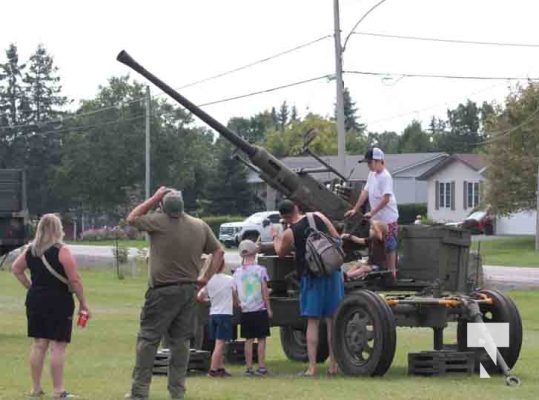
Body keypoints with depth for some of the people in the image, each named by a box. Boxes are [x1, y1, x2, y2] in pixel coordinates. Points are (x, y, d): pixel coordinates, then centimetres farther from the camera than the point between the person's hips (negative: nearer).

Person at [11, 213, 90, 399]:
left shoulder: (30, 250, 5)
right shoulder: (61, 251, -14)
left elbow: (16, 268, 17)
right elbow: (75, 280, -15)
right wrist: (83, 303, -6)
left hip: (35, 300, 6)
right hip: (58, 301, -6)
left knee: (39, 344, 12)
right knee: (58, 346, -3)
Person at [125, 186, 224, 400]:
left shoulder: (158, 222, -13)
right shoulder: (200, 226, 4)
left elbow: (131, 218, 2)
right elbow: (218, 251, 11)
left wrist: (154, 198, 4)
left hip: (163, 292, -5)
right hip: (189, 290, 5)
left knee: (147, 340, 0)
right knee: (181, 341, 10)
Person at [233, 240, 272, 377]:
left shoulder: (237, 272, 3)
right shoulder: (260, 270, -6)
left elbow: (235, 292, 6)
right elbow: (265, 291, -4)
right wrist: (268, 308, 2)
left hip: (245, 310, 3)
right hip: (259, 309, -3)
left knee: (249, 340, 7)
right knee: (261, 339, 3)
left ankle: (248, 368, 5)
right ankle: (261, 367, -1)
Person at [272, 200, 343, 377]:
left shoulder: (289, 233, -5)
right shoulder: (319, 217, 2)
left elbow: (280, 253, 14)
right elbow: (337, 239, 7)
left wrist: (275, 237, 32)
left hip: (311, 277, -3)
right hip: (332, 273, 3)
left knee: (313, 322, 1)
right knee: (332, 320, 8)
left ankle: (312, 367, -4)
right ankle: (334, 365, 9)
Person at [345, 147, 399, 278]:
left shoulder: (385, 177, -18)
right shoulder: (372, 175, 10)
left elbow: (386, 199, -23)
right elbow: (365, 193, 14)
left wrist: (372, 212, -22)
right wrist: (355, 209, 10)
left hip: (387, 218, -9)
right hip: (376, 218, 9)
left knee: (389, 247, -2)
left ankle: (392, 272, 5)